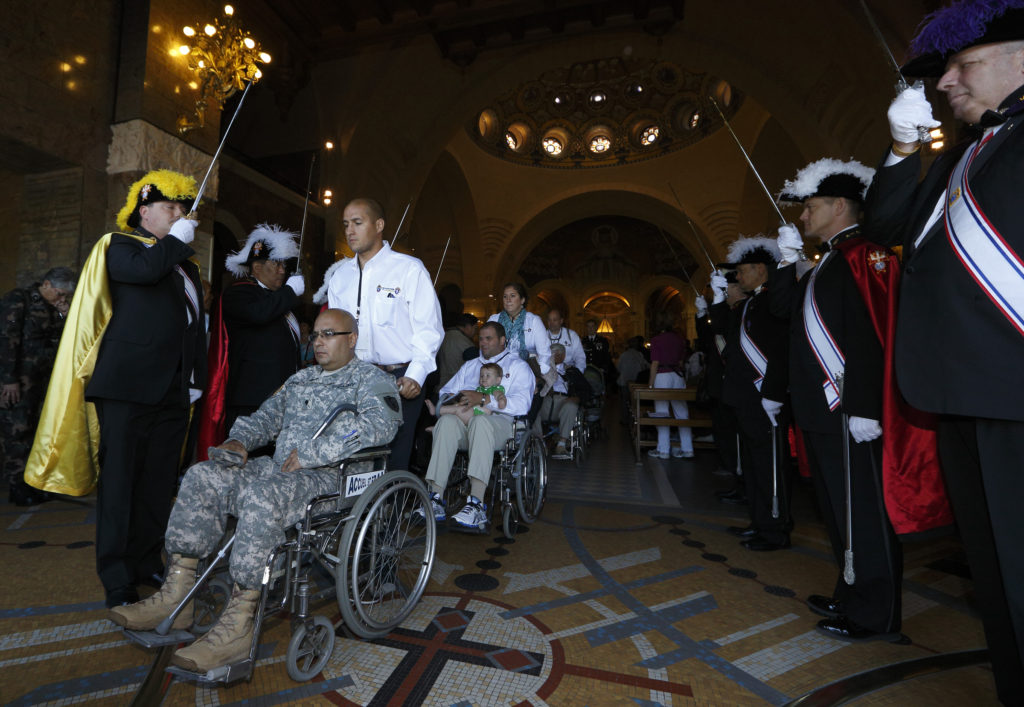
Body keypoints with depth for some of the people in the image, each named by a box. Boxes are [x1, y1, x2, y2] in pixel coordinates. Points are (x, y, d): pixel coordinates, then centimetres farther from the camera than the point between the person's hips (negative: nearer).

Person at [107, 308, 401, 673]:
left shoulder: (371, 379, -2)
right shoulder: (299, 379, 25)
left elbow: (380, 423, -21)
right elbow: (265, 417, 28)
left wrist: (310, 454, -23)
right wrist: (240, 440, 3)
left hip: (329, 478, -8)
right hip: (277, 468, 8)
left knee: (262, 495, -34)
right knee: (203, 475, -7)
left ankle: (237, 625, -26)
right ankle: (175, 596, -5)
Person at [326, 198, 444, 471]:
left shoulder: (409, 269, 0)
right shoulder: (340, 275, 16)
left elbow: (428, 329, -4)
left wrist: (415, 376, -15)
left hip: (400, 379, -4)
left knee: (393, 458, -4)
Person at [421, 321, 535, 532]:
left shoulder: (518, 366, 12)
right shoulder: (470, 366, 31)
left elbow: (521, 404, -6)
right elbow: (445, 391, 23)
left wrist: (484, 399, -15)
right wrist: (452, 399, -2)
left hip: (500, 422, -4)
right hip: (465, 421, 4)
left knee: (480, 421, -39)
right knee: (446, 420, -31)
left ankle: (476, 505, -44)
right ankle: (436, 500, -34)